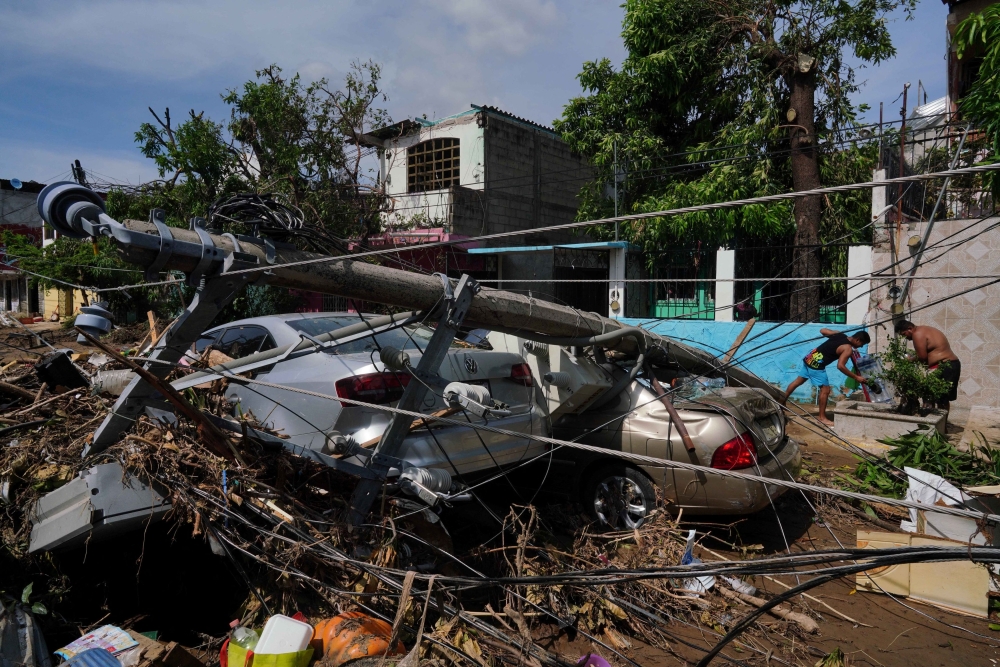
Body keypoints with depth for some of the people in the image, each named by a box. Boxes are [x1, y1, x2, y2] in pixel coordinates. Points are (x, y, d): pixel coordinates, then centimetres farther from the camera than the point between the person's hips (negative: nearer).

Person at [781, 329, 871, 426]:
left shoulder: (840, 334, 10)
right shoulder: (848, 348, -14)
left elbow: (822, 330, 23)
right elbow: (840, 366, -23)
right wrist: (856, 377, -16)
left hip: (809, 359, 9)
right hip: (816, 364, -9)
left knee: (798, 381, 23)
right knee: (825, 390, -1)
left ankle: (782, 401, 34)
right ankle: (822, 418, 7)